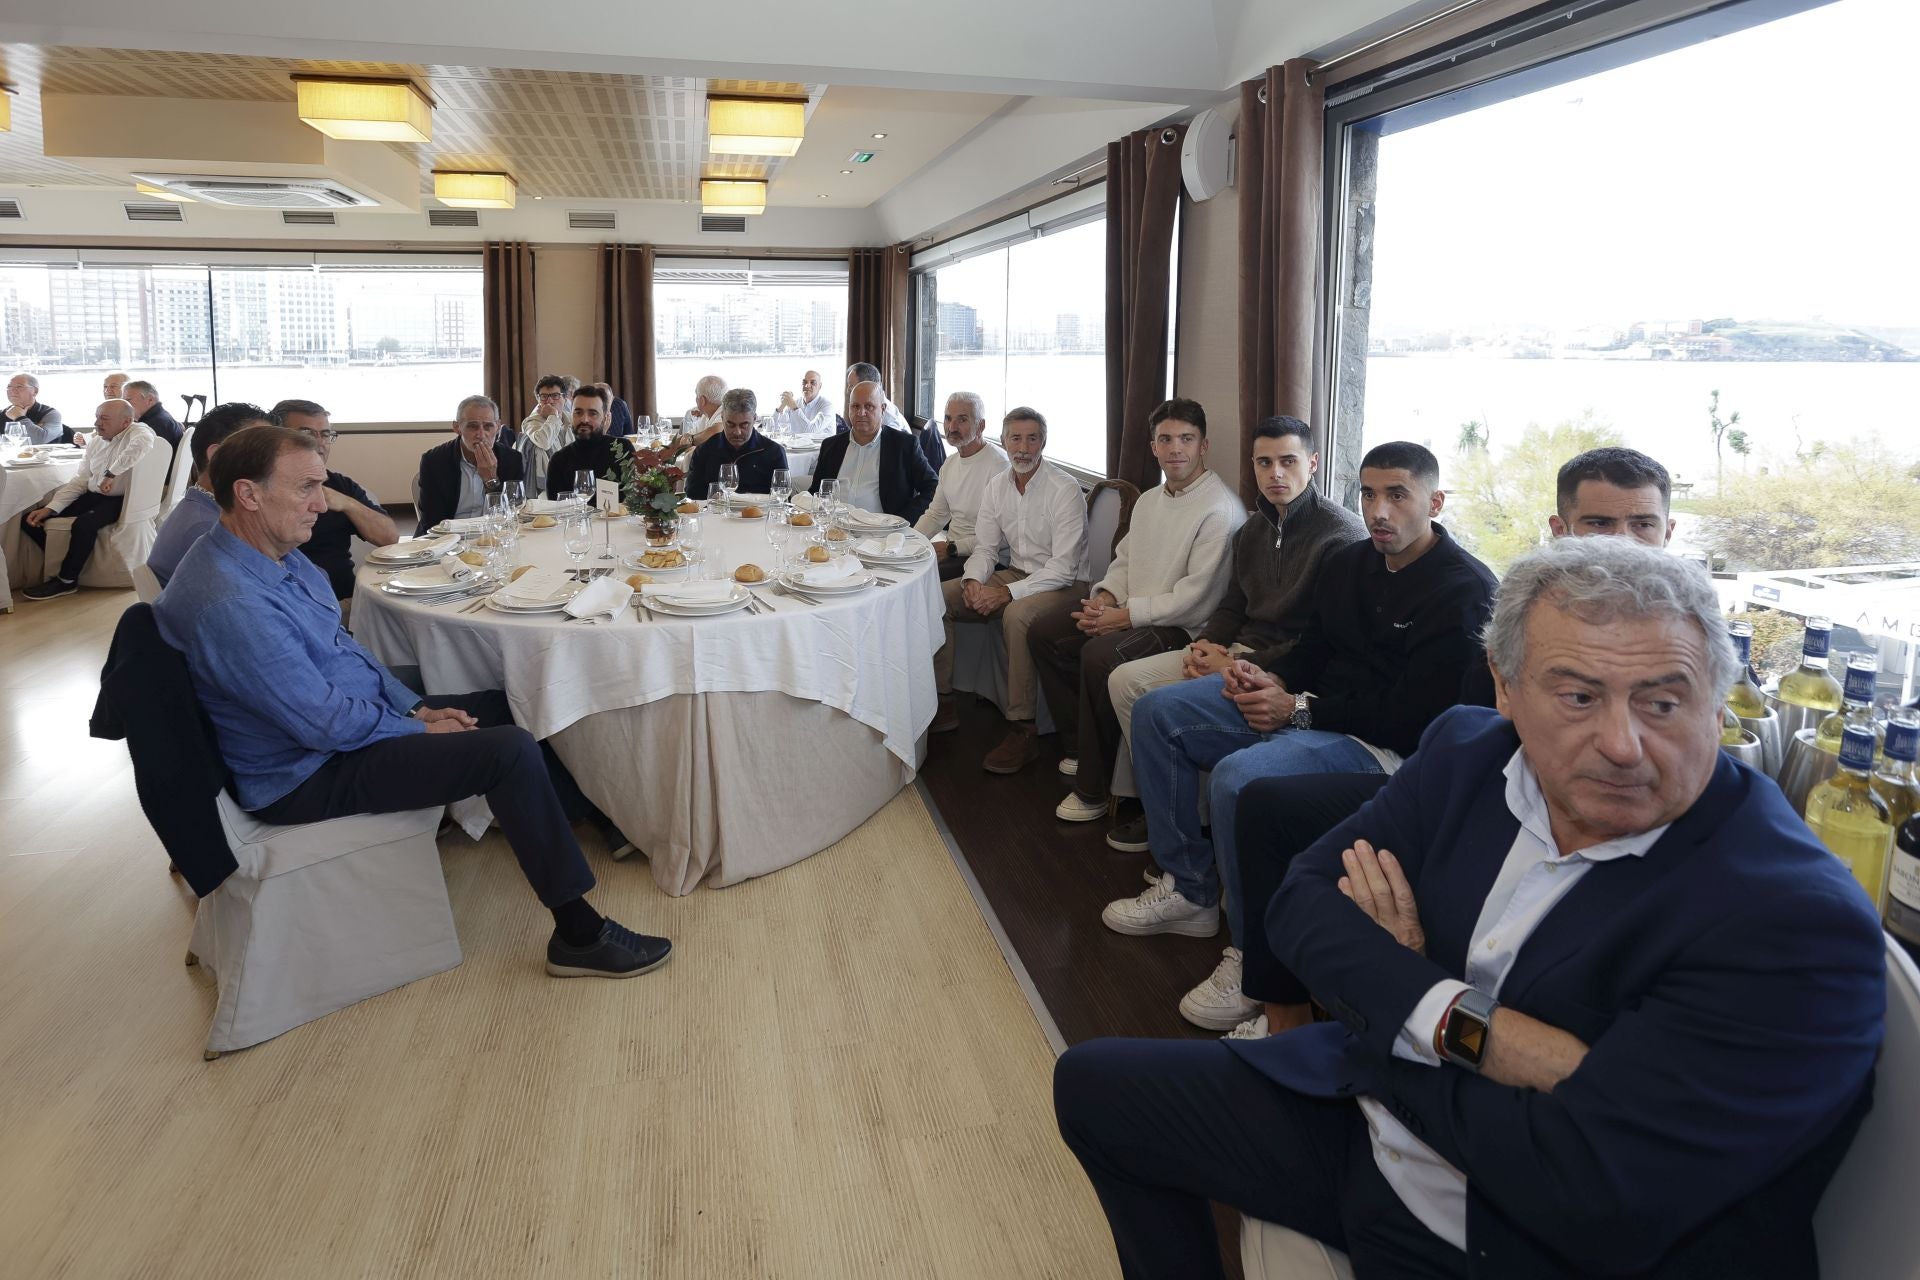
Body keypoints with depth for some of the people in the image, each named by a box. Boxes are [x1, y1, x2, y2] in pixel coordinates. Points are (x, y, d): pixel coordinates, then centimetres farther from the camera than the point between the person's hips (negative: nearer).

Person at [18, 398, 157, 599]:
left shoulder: (138, 433, -11)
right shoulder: (95, 441, 14)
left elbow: (142, 444, -38)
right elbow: (81, 480, 14)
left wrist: (112, 473, -33)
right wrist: (50, 508, 4)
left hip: (119, 501, -8)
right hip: (92, 496, 8)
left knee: (84, 524, -35)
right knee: (30, 520, -1)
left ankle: (66, 580, -13)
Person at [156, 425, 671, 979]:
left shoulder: (280, 555, 4)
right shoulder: (229, 602, -29)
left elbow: (343, 649, 14)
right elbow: (327, 724, -27)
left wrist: (416, 707, 3)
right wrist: (419, 729, -12)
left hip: (347, 718, 10)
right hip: (308, 777, -10)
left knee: (509, 708, 11)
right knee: (511, 750, -20)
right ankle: (579, 934, -11)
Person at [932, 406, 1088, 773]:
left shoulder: (1065, 489, -16)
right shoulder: (997, 486, 5)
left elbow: (1063, 568, -21)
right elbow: (985, 547, 8)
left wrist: (1007, 593, -28)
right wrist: (973, 581, -15)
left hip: (1063, 585, -7)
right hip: (1015, 574, 7)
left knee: (1017, 615, -38)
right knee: (936, 597, -7)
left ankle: (1022, 729, -28)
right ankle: (942, 702, 2)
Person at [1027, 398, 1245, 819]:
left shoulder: (1220, 510, -17)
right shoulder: (1149, 500, 13)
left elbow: (1195, 598, -22)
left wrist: (1124, 616, -18)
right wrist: (1106, 595, -2)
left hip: (1182, 627, -10)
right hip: (1126, 611, 10)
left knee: (1099, 656, -32)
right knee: (1043, 632, 4)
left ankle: (1092, 790, -18)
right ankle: (1079, 747, 14)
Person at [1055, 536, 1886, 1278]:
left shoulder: (1798, 926, -24)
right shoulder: (1467, 751, -4)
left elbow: (1588, 1198, -29)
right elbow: (1302, 902, -7)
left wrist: (1392, 997, -16)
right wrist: (1466, 1026, -24)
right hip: (1360, 1120, 6)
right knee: (1093, 1085, 11)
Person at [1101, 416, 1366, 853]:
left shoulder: (1342, 534, -14)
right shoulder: (1252, 531, 13)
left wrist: (1236, 667, -18)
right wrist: (1204, 644, -3)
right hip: (1236, 651, 9)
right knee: (1125, 680, -2)